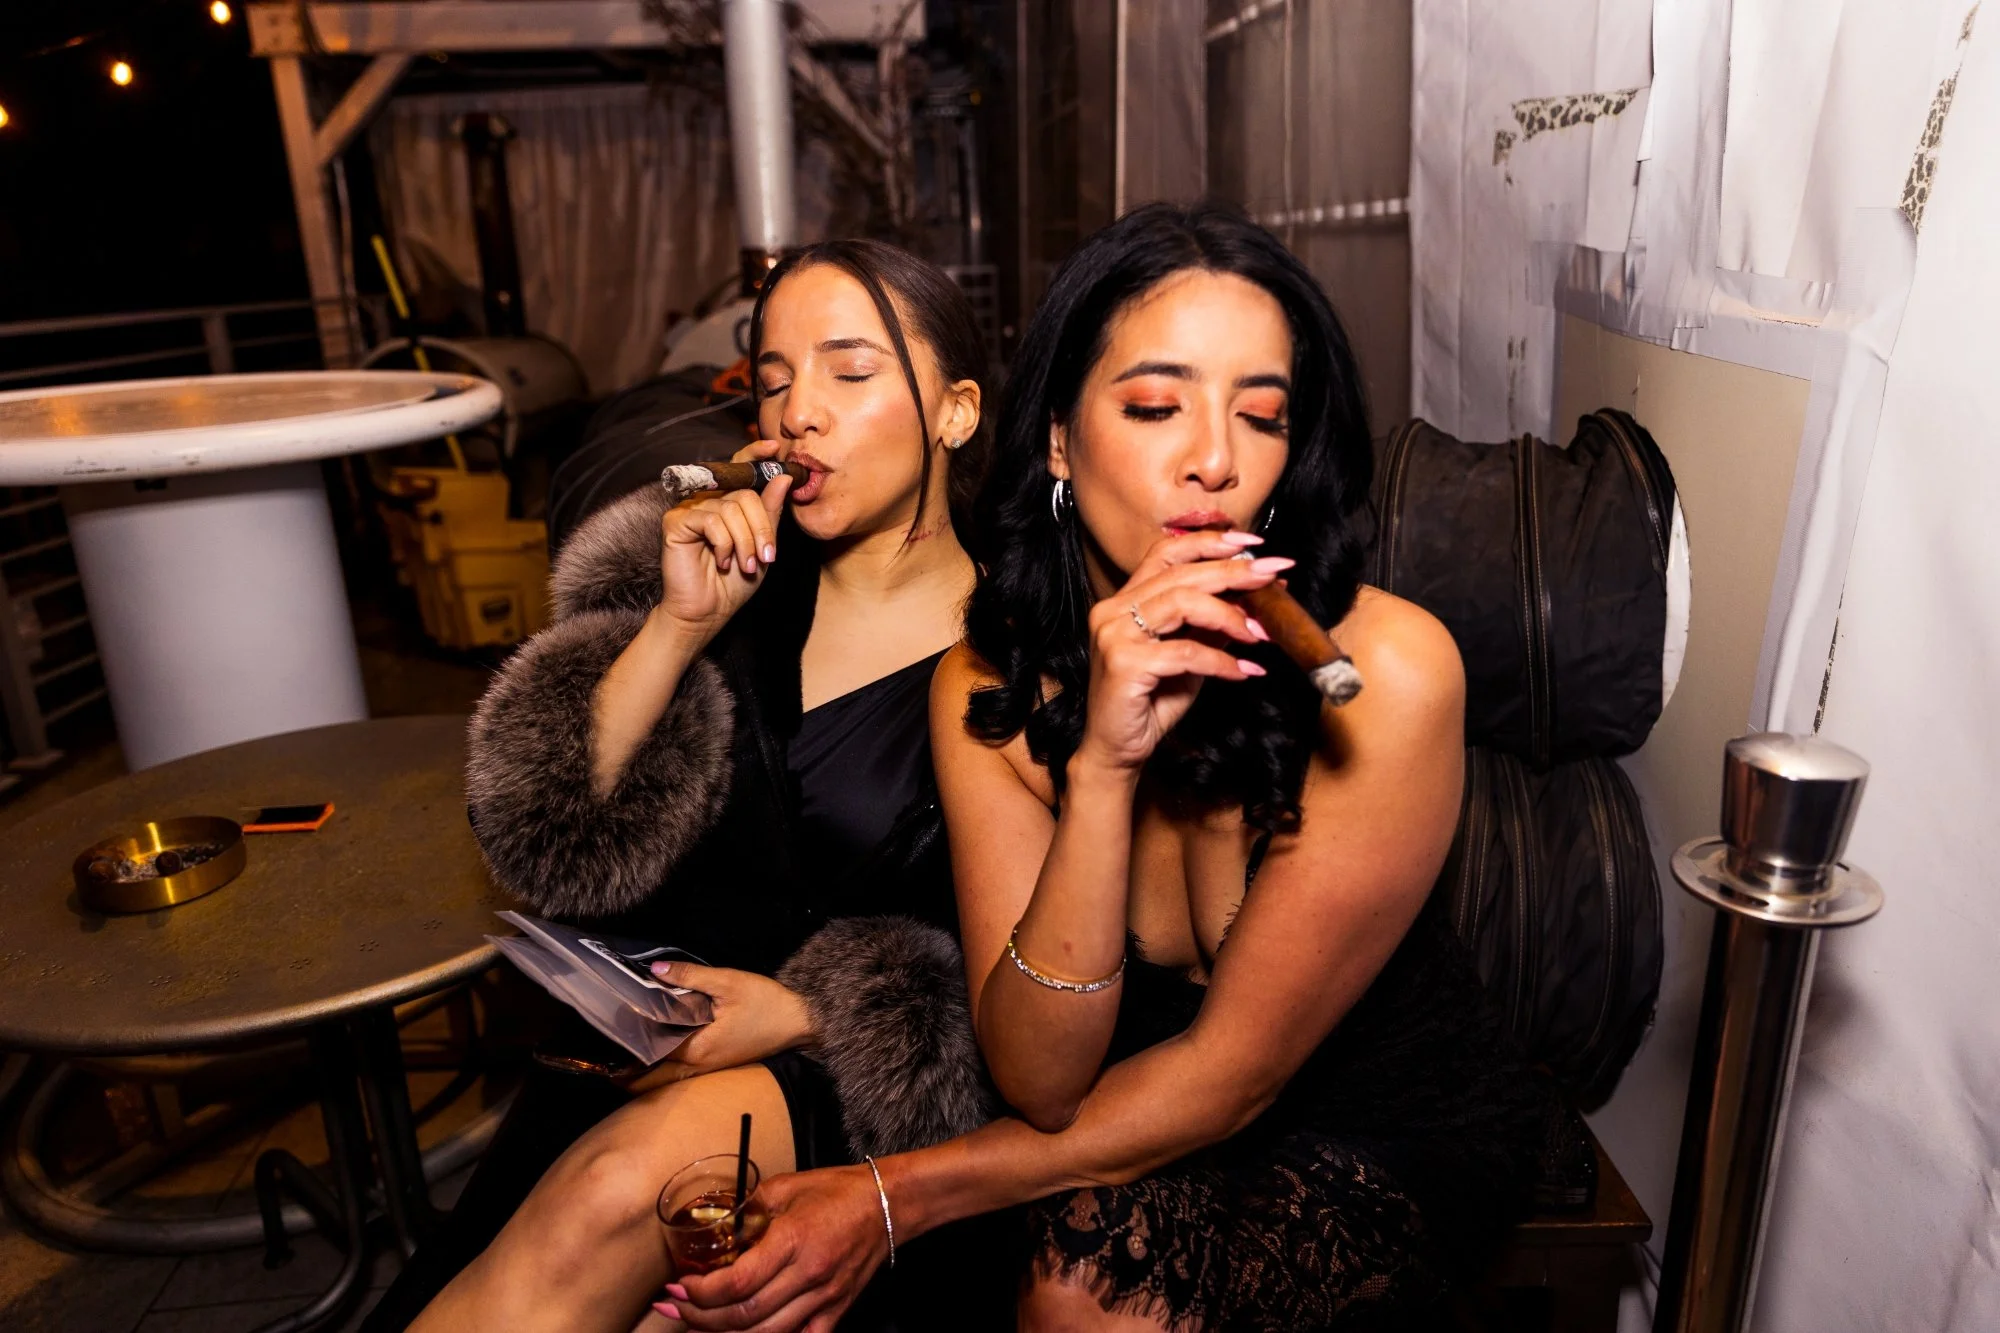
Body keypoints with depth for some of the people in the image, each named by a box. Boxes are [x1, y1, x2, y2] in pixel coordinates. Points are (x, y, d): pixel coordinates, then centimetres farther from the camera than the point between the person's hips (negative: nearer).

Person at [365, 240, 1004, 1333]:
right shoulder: (728, 562, 2)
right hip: (632, 1039, 2)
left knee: (627, 1173, -30)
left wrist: (805, 1016, -18)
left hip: (851, 1082, -2)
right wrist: (678, 625, -16)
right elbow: (547, 846, -4)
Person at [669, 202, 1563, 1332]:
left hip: (1394, 1127, -1)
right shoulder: (990, 681, -14)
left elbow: (1230, 1070, -19)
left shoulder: (1386, 670, -25)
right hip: (1159, 1125, 2)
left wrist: (898, 1197, -21)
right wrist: (1102, 764, -34)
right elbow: (1042, 1083, -20)